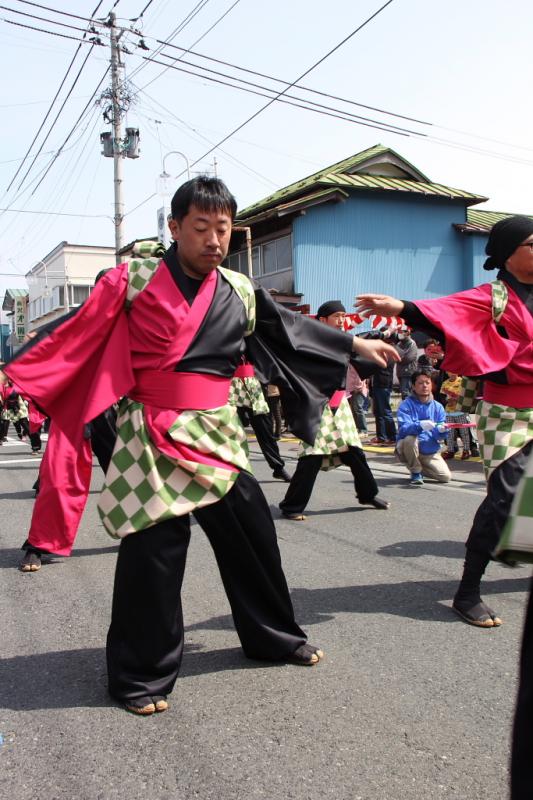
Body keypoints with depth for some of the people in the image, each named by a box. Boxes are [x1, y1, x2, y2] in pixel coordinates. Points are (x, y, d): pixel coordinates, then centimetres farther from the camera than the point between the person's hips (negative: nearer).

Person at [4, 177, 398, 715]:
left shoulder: (240, 291, 8)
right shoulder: (135, 280, -5)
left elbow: (288, 329, 20)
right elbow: (75, 338, -3)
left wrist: (355, 346, 25)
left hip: (216, 433, 5)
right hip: (152, 434, -4)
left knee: (251, 531, 10)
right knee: (153, 548, -5)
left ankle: (273, 636, 33)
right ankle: (141, 674, 15)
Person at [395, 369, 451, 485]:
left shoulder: (438, 407, -1)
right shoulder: (406, 405, -12)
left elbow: (438, 435, -7)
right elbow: (403, 428, -27)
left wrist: (441, 430, -31)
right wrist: (420, 425, -45)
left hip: (430, 452, 4)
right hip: (409, 449, -3)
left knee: (446, 477, -10)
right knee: (410, 438, -35)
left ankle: (421, 468, 21)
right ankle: (415, 473, -9)